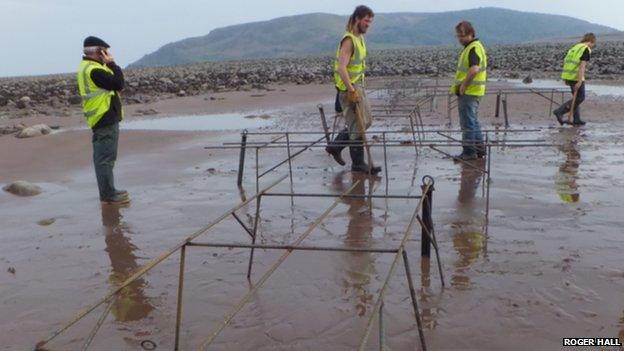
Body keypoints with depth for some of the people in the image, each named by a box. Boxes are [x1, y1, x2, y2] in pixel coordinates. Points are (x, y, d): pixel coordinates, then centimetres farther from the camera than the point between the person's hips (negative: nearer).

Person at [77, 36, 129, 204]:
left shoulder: (87, 67, 16)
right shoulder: (94, 70, -18)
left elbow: (112, 84, 16)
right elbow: (118, 84, -21)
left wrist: (108, 65, 6)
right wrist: (112, 64, -13)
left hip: (103, 119, 11)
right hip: (105, 119, -11)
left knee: (104, 157, 16)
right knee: (105, 158, -7)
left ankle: (108, 190, 25)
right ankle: (108, 194, -3)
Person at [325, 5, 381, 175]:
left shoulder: (360, 38, 13)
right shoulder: (349, 40, -17)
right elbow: (341, 68, -25)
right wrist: (352, 91, -28)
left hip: (358, 86, 10)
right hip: (349, 88, -10)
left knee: (366, 121, 14)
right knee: (357, 126, -5)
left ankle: (335, 146, 23)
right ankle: (358, 163, 5)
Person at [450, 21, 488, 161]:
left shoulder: (474, 48, -16)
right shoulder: (470, 47, 17)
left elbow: (474, 69, -32)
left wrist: (463, 85, -23)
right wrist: (461, 86, 15)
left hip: (469, 91, -10)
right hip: (468, 91, 10)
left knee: (468, 122, -5)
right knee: (473, 121, 16)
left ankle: (468, 152, -1)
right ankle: (479, 149, 24)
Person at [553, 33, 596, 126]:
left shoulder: (575, 47, 17)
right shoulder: (586, 50, -9)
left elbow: (565, 61, 18)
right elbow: (582, 66, -19)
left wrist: (566, 79, 22)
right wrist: (580, 81, -23)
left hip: (568, 76, 9)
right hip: (576, 77, -9)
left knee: (577, 97, 16)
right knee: (580, 98, 2)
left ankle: (577, 120, 16)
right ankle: (559, 112, -6)